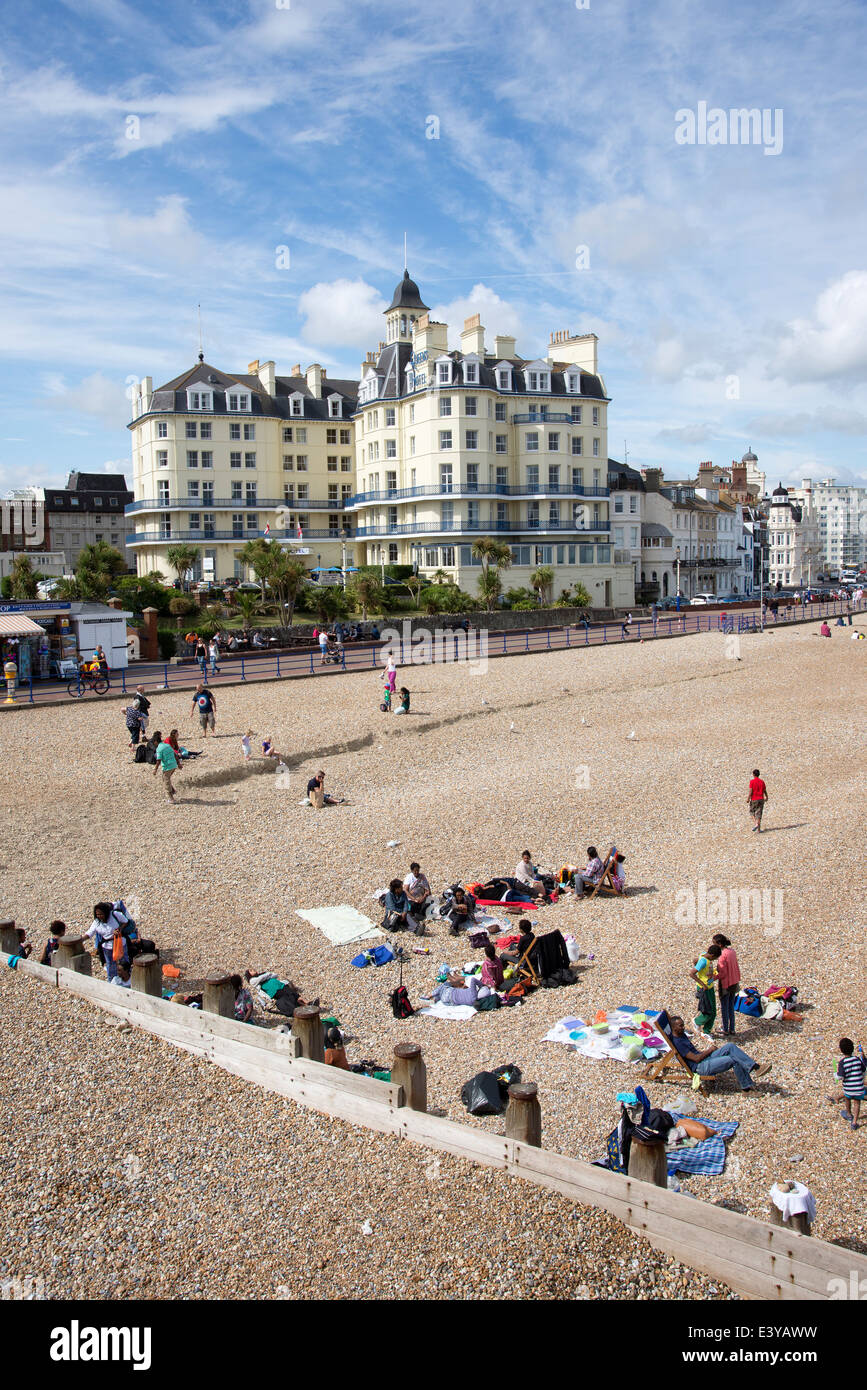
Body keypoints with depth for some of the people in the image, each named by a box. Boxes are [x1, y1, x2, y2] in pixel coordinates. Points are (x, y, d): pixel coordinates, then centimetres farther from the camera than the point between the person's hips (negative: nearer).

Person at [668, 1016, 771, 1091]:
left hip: (706, 1057, 10)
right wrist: (709, 1050, -7)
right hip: (701, 1067, -10)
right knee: (734, 1060, -22)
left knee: (730, 1046, -8)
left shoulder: (682, 1034, 13)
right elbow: (696, 1058, -21)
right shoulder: (677, 1042, -19)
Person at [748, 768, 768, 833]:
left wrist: (748, 799, -10)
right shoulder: (762, 782, 4)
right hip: (761, 799, 3)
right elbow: (765, 791, 12)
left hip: (754, 800, -3)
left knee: (752, 812, 15)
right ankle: (759, 829, 2)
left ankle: (755, 824, -6)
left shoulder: (752, 782, -8)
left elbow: (750, 791, -14)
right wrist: (766, 797, 29)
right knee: (759, 813, 5)